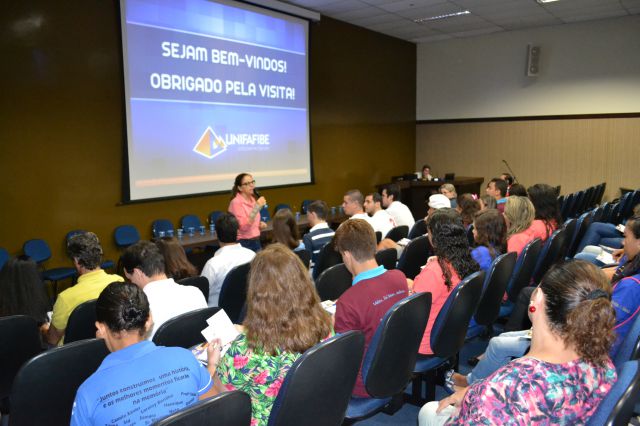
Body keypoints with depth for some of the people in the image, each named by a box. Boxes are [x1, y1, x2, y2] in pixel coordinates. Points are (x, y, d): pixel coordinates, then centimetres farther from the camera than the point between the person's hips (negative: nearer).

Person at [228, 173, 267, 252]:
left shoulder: (253, 199, 8)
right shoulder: (236, 202, -13)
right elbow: (243, 226, -24)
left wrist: (260, 224, 1)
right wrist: (257, 207, -26)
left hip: (256, 241, 7)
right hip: (243, 243, -7)